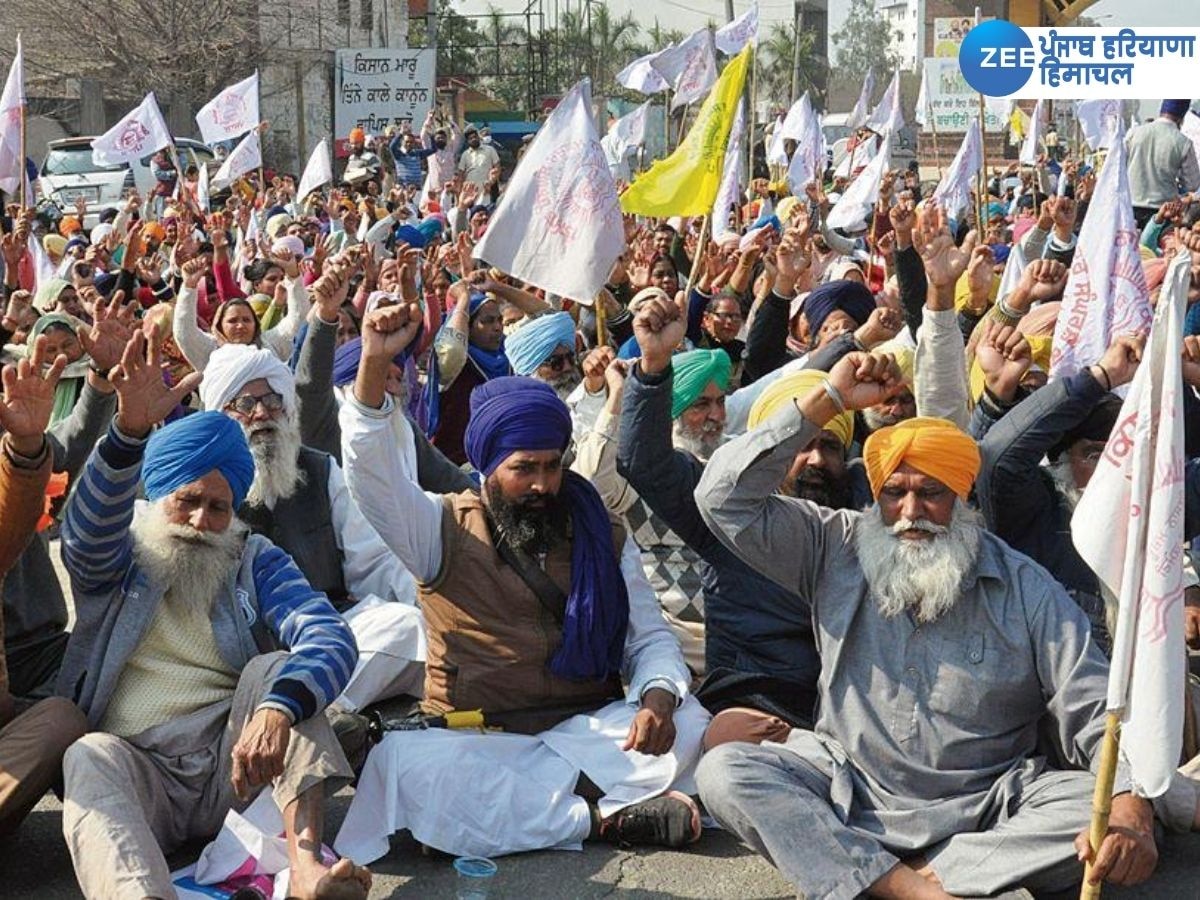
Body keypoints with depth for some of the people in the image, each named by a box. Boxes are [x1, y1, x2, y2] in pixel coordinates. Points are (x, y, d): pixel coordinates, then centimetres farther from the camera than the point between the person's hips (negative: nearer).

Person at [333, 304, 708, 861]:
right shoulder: (445, 529, 5)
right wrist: (374, 364, -24)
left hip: (586, 731, 2)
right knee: (399, 760, -34)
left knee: (686, 722, -24)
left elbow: (651, 638, 9)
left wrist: (659, 694, -15)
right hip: (474, 743, -2)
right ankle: (604, 818, -29)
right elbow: (372, 476, -11)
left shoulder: (604, 538, 11)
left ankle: (507, 806, -29)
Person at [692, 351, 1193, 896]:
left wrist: (1131, 807, -28)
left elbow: (1094, 710, -7)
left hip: (987, 805, -1)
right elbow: (725, 499, -6)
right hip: (848, 791, 1)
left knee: (1100, 804, -28)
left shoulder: (1024, 590, -1)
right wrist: (828, 399, -9)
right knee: (723, 772, -24)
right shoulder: (834, 550, 3)